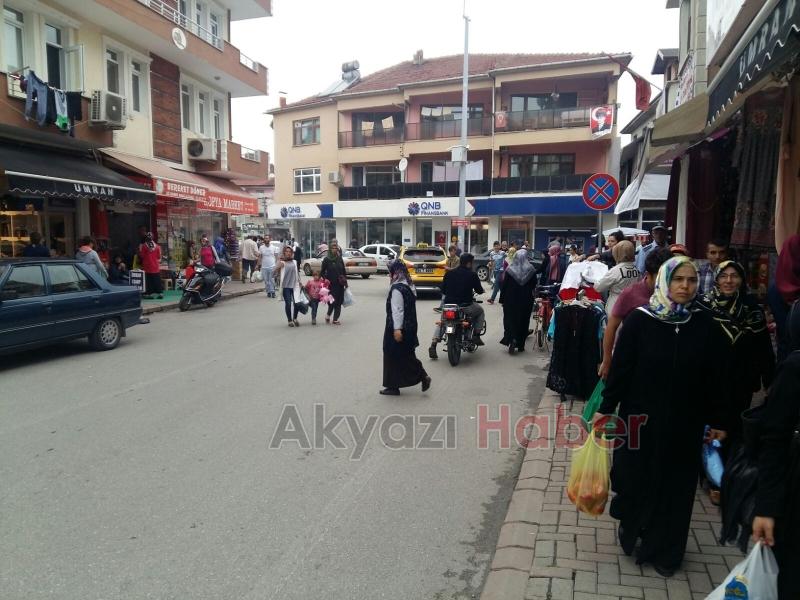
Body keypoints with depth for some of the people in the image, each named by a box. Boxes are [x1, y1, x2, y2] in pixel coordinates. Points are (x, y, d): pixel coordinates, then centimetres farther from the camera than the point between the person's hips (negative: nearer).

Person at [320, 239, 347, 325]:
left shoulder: (340, 259, 9)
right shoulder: (326, 260, 0)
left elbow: (344, 271, 14)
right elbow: (322, 272, 3)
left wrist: (345, 282, 10)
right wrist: (326, 280, -8)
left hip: (340, 284, 4)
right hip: (331, 284, -4)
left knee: (339, 302, 2)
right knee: (332, 301, -7)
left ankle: (336, 319, 9)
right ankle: (328, 315, 18)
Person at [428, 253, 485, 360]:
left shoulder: (449, 273, 6)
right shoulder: (472, 275, -3)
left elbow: (443, 290, 10)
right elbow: (479, 291, 2)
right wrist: (472, 291, 25)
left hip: (449, 304, 3)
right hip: (465, 306, -3)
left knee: (441, 322, 26)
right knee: (480, 311, 27)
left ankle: (433, 345, 6)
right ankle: (476, 336, 18)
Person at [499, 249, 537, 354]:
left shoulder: (509, 270, -10)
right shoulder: (531, 270, -6)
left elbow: (504, 285, -7)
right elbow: (534, 286, 1)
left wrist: (502, 299, 0)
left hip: (511, 300, -1)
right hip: (526, 301, 1)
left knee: (510, 320, 7)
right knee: (523, 321, 11)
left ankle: (512, 339, -15)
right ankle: (520, 345, 15)